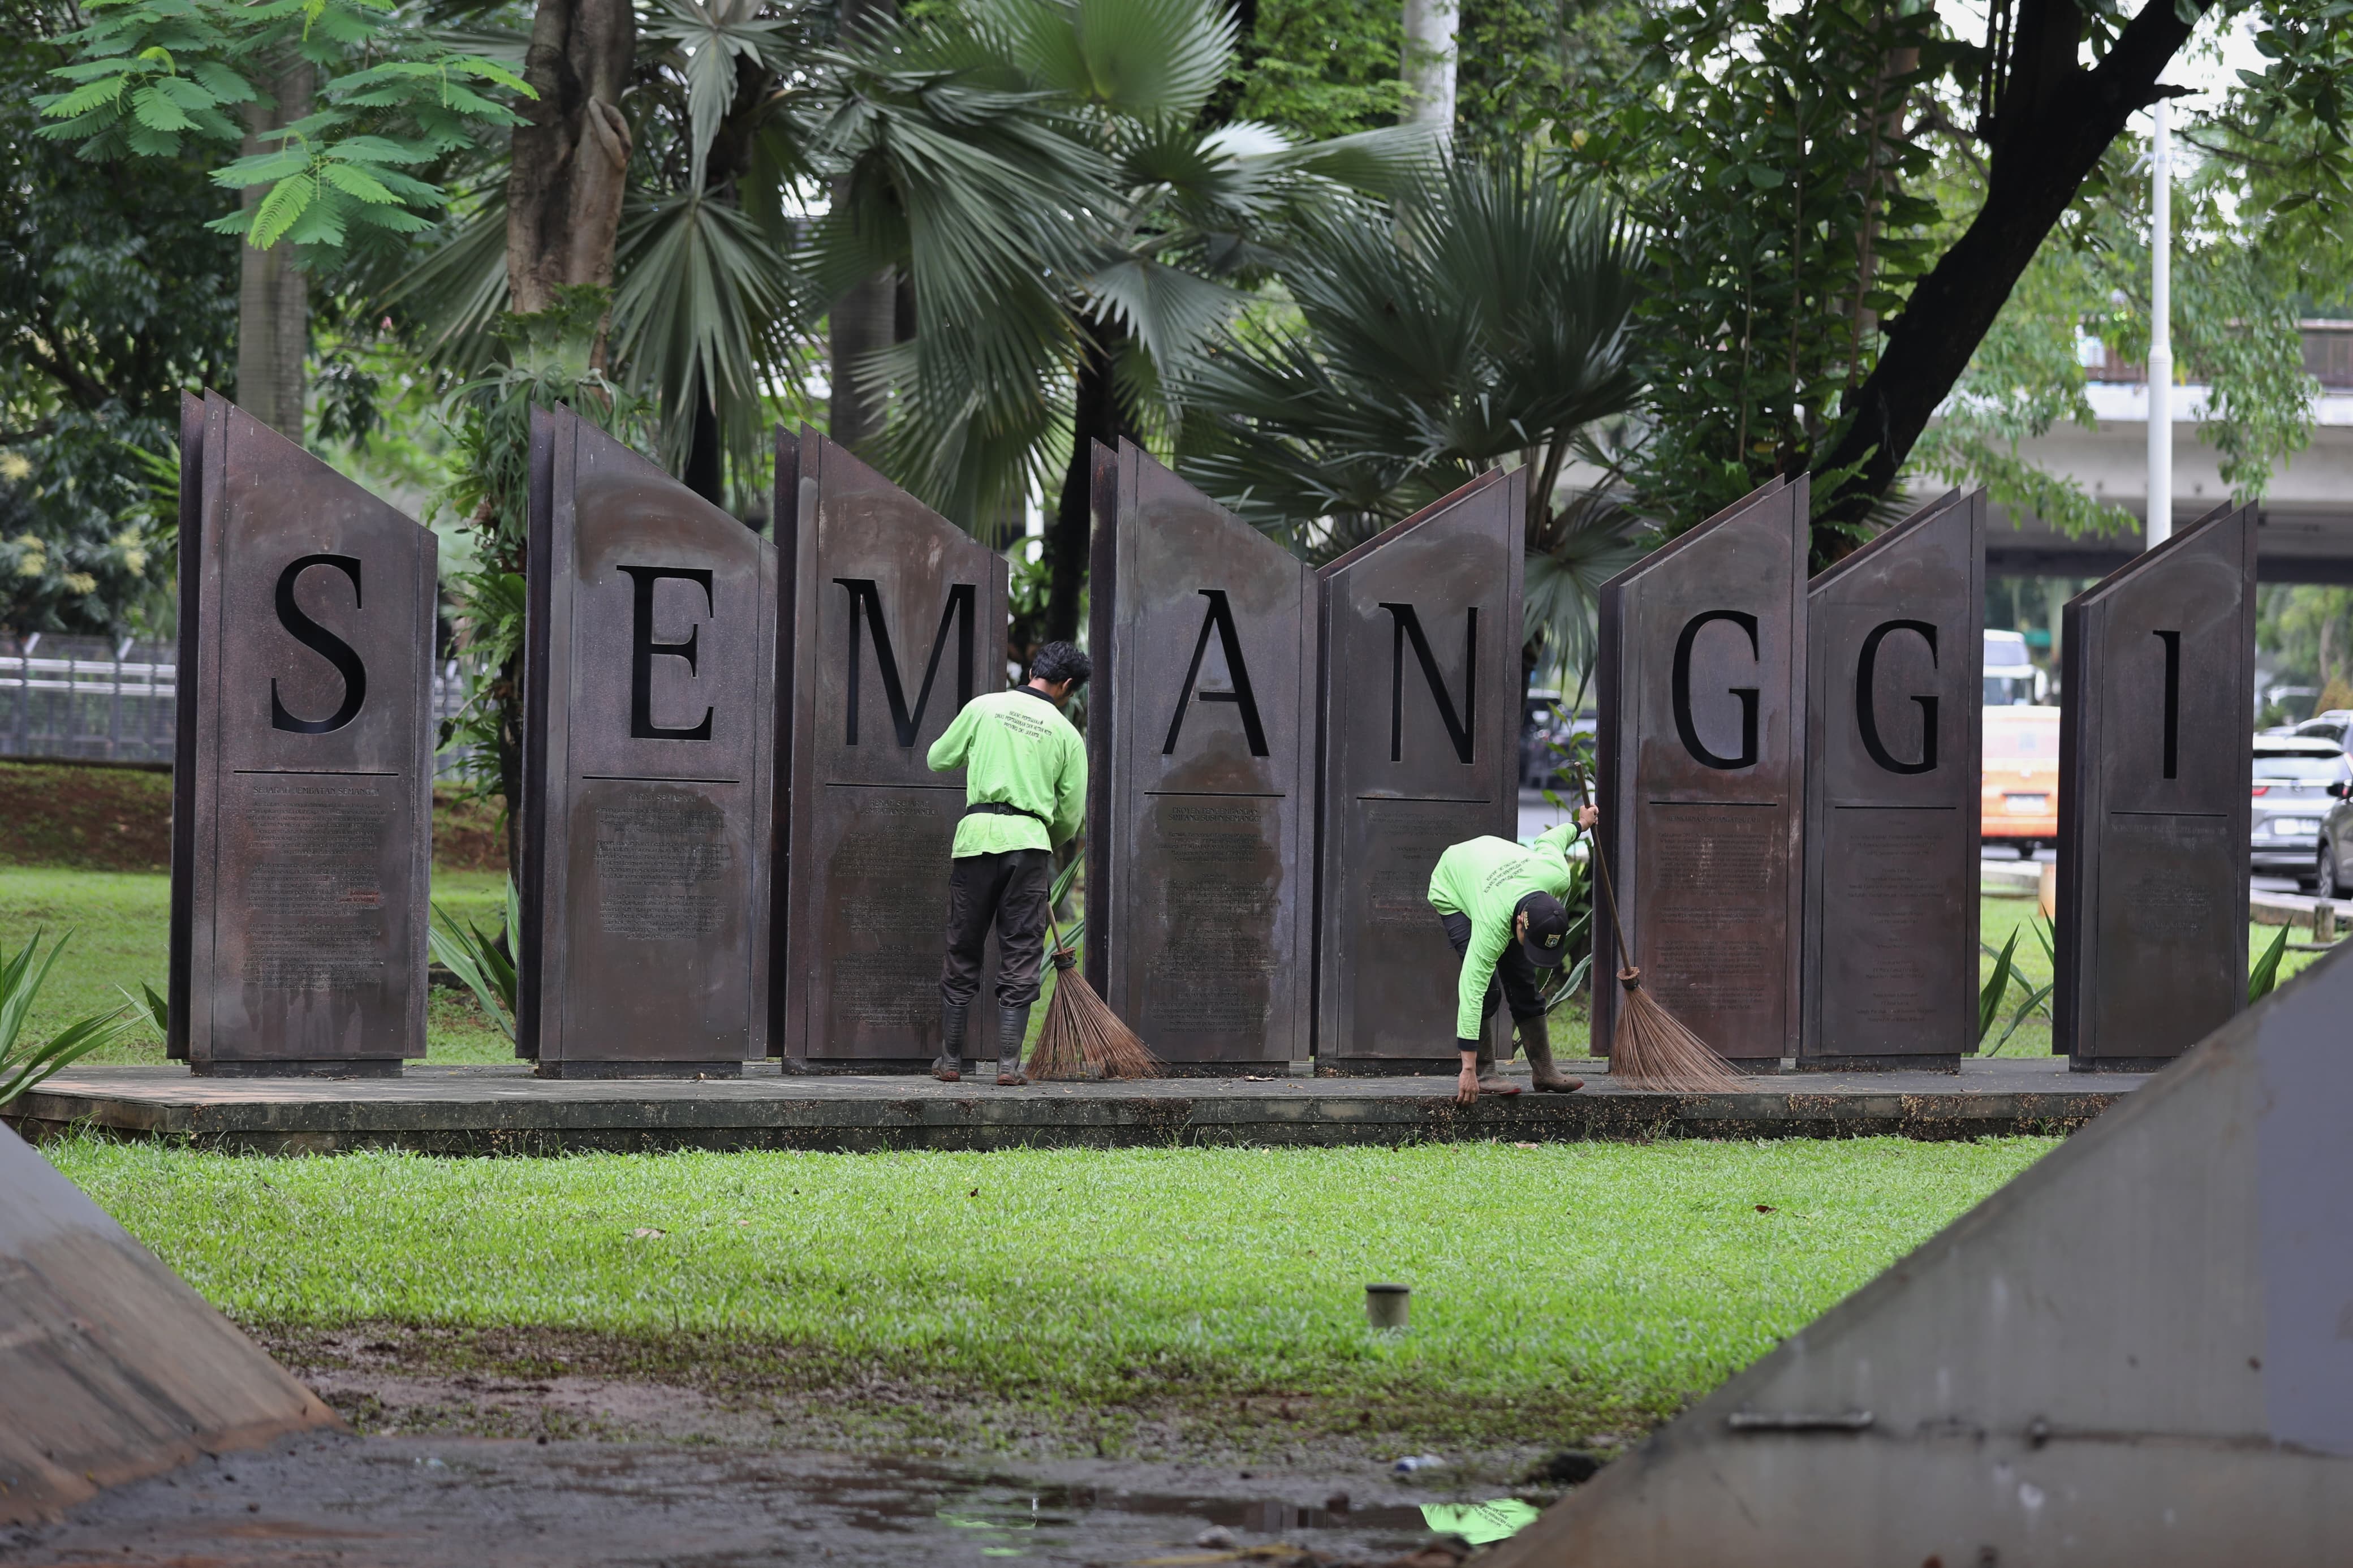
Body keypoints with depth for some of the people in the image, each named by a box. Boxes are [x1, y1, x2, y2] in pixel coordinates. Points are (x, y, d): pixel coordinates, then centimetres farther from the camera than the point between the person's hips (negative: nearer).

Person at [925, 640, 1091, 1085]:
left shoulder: (984, 707, 6)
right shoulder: (1066, 734, 7)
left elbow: (938, 759, 15)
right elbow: (1071, 813, 9)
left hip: (977, 834, 1)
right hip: (1030, 839, -1)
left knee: (962, 953, 9)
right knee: (1020, 959, 3)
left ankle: (950, 1061, 11)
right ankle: (1009, 1064, -3)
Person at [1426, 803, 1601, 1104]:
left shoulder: (1558, 878, -34)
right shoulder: (1493, 926, -45)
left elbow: (1549, 840, -10)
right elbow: (1471, 992, -44)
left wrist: (1581, 824, 15)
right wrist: (1468, 1071, -45)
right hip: (1452, 889, -5)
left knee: (1523, 982, -1)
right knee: (1486, 984, -21)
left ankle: (1544, 1071, 4)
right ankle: (1483, 1071, -11)